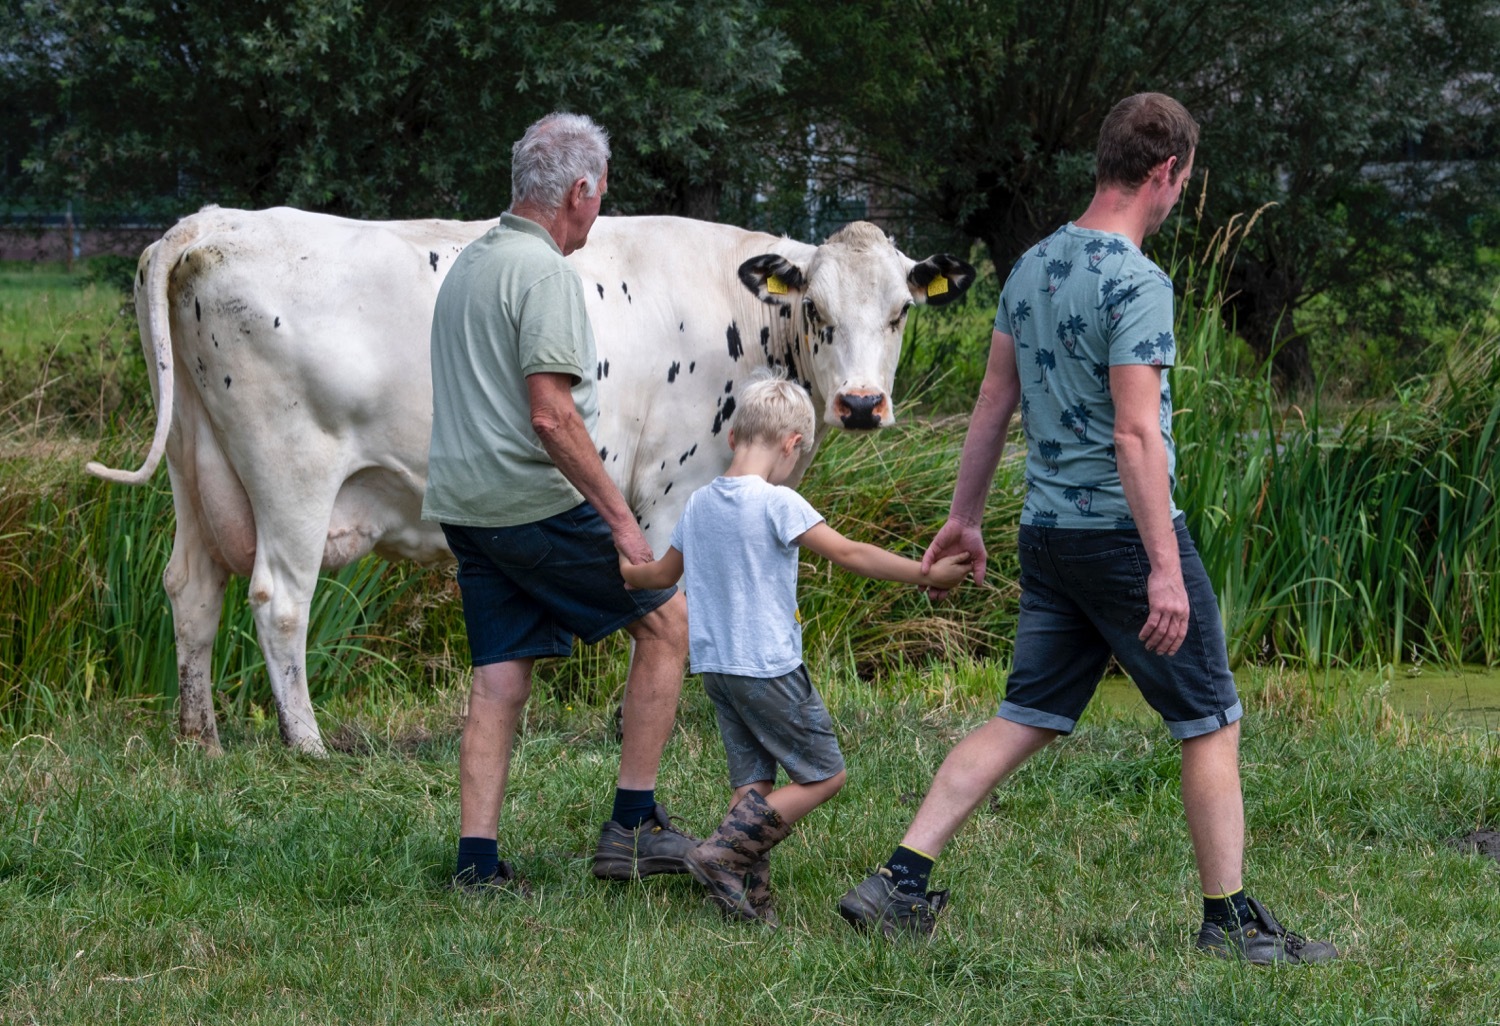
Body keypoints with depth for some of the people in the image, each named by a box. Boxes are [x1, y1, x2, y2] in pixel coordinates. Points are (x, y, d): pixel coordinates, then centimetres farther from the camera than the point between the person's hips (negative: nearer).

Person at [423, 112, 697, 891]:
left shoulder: (468, 264, 16)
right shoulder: (542, 272, -14)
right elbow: (551, 416, -21)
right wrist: (621, 519, -18)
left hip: (463, 505, 9)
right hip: (536, 503, -9)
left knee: (499, 680, 9)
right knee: (665, 619, 6)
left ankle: (477, 859, 2)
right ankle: (632, 827, 5)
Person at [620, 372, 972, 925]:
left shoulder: (699, 503, 7)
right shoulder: (778, 503, -15)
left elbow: (663, 573, 22)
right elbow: (850, 554, -16)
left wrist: (623, 572, 43)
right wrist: (925, 574, -10)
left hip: (715, 666, 8)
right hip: (769, 668, -8)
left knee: (753, 782, 11)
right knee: (824, 775, 2)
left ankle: (751, 893, 2)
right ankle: (722, 853, -7)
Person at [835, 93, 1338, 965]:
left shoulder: (1033, 266, 9)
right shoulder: (1137, 284, -16)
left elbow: (994, 403, 15)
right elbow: (1136, 436, -21)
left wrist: (965, 517, 23)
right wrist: (1165, 569, -21)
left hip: (1049, 532, 8)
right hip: (1124, 530, -8)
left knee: (1024, 721, 10)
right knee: (1212, 724, 5)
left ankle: (900, 882, 2)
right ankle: (1231, 920, 9)